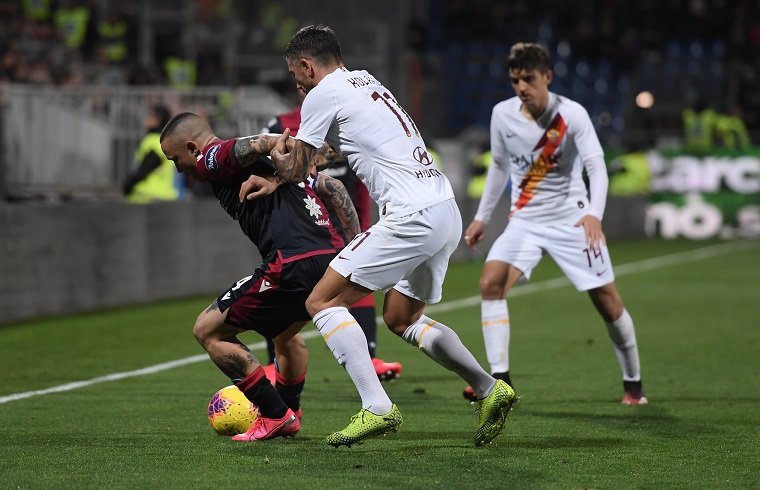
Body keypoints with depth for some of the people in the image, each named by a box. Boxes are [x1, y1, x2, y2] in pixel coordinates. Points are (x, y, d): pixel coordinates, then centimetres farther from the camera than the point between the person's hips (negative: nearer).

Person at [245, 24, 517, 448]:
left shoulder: (324, 93, -3)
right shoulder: (366, 83, 23)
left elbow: (296, 171, 5)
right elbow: (326, 151, 36)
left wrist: (278, 157, 27)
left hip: (412, 218, -9)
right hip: (446, 211, 9)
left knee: (322, 303, -4)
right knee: (402, 319, 24)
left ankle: (377, 408, -14)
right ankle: (490, 390, 19)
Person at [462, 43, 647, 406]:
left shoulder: (572, 114, -14)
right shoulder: (502, 114, -1)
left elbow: (596, 167, -22)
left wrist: (594, 214, -40)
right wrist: (482, 217, 18)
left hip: (572, 219, -3)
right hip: (524, 219, 3)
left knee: (608, 303, -3)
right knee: (490, 282, -20)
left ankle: (633, 383, 18)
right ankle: (499, 379, -18)